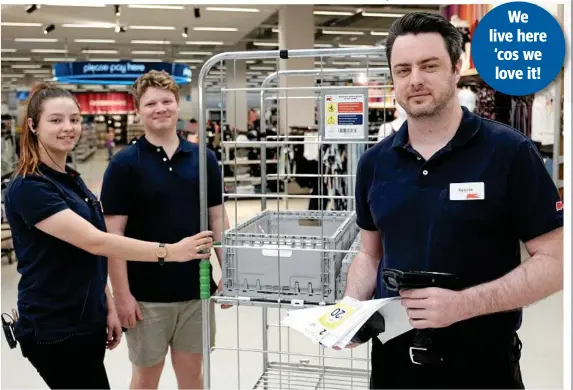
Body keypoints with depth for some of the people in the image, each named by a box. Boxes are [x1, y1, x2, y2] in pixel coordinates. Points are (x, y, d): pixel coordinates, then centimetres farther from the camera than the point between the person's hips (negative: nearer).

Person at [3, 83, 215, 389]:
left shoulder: (72, 180, 9)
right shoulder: (28, 187, -18)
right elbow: (94, 241, -27)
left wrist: (108, 307, 10)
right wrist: (169, 252, -28)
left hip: (88, 322, 8)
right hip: (53, 330, -8)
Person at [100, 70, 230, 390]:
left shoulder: (204, 158, 2)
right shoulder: (125, 163, -8)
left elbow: (218, 220, 6)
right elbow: (113, 235, -9)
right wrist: (122, 294, -12)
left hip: (196, 289, 3)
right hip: (146, 293, -2)